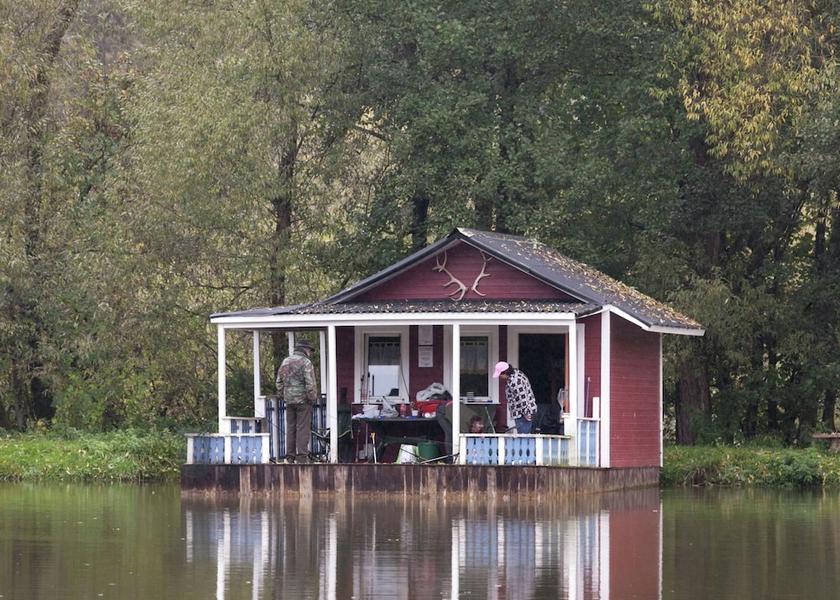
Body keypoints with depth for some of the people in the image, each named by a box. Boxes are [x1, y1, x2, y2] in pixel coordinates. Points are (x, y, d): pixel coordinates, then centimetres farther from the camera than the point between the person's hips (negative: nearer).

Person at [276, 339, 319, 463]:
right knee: (303, 428, -4)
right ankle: (302, 456, -6)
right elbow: (310, 383, -15)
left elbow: (279, 382, 14)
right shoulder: (306, 363, -9)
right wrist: (312, 397, -7)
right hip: (303, 400, -6)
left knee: (291, 428, 10)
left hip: (289, 400, 6)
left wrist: (281, 395, 18)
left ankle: (290, 456, 10)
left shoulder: (285, 362, 12)